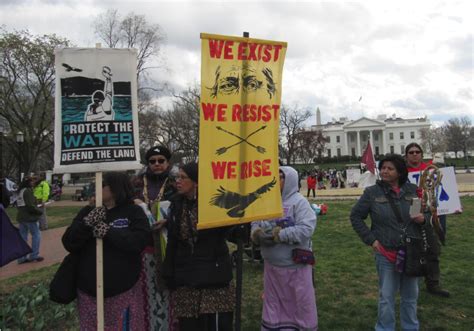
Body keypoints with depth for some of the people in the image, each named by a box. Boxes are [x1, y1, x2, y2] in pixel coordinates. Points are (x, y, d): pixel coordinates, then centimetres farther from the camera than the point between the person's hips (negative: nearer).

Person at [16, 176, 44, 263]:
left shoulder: (20, 191, 13)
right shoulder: (28, 191, -16)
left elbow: (19, 205, 21)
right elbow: (31, 206, -21)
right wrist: (40, 211, -9)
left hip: (21, 217, 9)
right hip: (29, 217, -9)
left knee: (22, 237, 11)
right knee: (36, 235, 3)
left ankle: (22, 258, 14)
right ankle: (34, 255, 5)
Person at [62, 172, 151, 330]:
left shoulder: (134, 212, -4)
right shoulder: (87, 211, 6)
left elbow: (141, 241, -18)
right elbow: (69, 244, -2)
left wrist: (108, 232, -21)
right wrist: (87, 224, -18)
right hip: (89, 291, 3)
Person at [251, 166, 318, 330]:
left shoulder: (299, 202, -10)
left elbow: (306, 229, -21)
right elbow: (255, 224, 9)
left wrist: (279, 234, -22)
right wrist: (257, 233, -14)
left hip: (295, 265, -5)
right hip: (271, 265, 5)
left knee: (301, 303, 10)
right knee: (273, 303, 19)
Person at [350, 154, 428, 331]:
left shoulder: (413, 190, -2)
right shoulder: (372, 192, -7)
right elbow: (355, 216, 1)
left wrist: (423, 219, -11)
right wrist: (370, 239, -6)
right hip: (386, 254, -2)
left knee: (410, 296, 18)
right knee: (386, 297, 8)